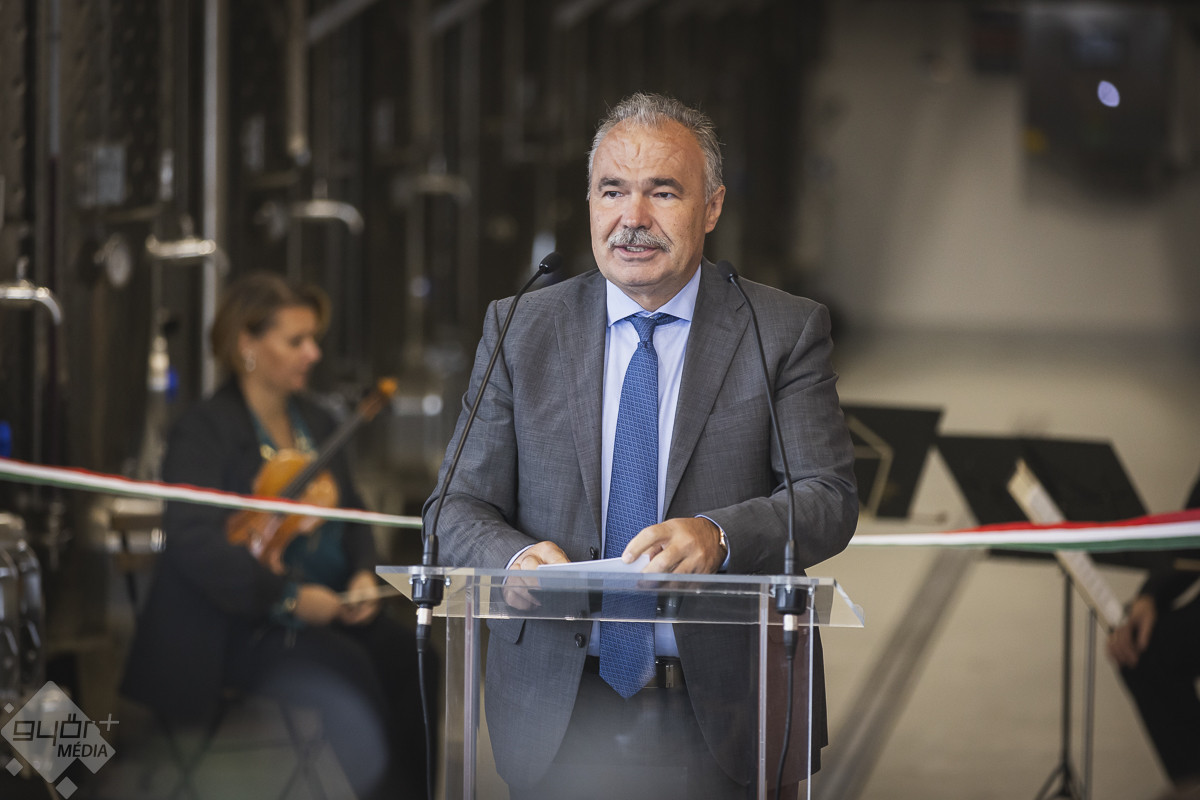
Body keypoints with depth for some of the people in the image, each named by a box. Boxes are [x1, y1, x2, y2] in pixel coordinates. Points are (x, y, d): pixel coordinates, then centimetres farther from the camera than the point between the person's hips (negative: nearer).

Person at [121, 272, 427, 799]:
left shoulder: (315, 423, 17)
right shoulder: (204, 433, -8)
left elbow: (351, 513, 24)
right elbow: (195, 543, -20)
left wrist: (363, 574, 1)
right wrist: (289, 598, -24)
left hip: (329, 612, 7)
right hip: (240, 629, -6)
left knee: (405, 656, -22)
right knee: (346, 675, -32)